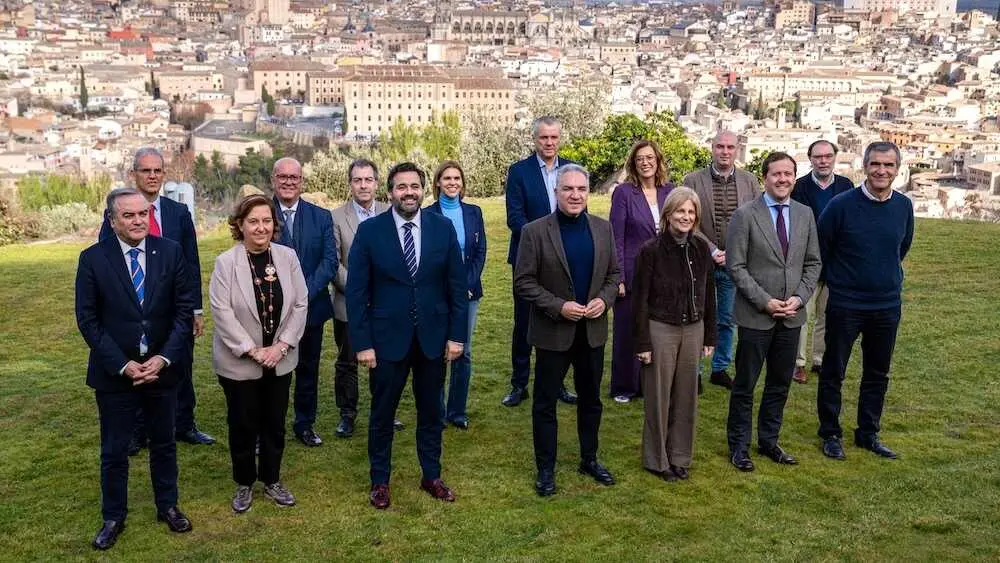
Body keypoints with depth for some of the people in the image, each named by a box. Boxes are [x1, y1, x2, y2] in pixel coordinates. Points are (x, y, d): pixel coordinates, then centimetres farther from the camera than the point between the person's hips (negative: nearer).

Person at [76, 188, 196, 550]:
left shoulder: (170, 252, -5)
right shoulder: (93, 259, -8)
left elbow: (184, 309, -4)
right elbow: (88, 320, -7)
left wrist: (165, 358, -13)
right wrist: (122, 365, -14)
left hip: (162, 367, 1)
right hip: (114, 372, -1)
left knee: (164, 443, 17)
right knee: (114, 451, 12)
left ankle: (167, 506, 36)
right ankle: (113, 517, 31)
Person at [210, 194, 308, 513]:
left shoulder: (287, 257, -3)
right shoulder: (226, 262, -11)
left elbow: (300, 304, -2)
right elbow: (222, 311, -14)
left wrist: (282, 345, -10)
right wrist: (252, 350, -17)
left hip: (280, 359, 3)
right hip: (239, 362, -3)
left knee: (275, 423, 13)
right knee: (243, 425, 10)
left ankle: (272, 480, 32)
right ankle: (244, 484, 29)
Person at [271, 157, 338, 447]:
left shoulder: (321, 217, 2)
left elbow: (330, 261, -4)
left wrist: (304, 293, -17)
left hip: (311, 306, 2)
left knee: (308, 369, 14)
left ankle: (305, 424, 30)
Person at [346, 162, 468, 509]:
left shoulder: (443, 228, -2)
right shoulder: (369, 231, -7)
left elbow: (457, 286, 1)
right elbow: (356, 292, -6)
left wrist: (457, 335, -2)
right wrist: (362, 343, -9)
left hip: (433, 337, 2)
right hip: (387, 337, -2)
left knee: (431, 411, 15)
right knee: (382, 413, 11)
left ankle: (432, 476, 32)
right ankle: (380, 481, 29)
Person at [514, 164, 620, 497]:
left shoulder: (603, 229, 2)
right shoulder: (535, 232, -11)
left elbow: (614, 274, 9)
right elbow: (523, 282, -11)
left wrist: (604, 299, -10)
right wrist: (559, 306, -20)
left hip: (593, 330, 4)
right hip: (553, 331, -4)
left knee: (591, 399, 17)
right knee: (545, 403, 7)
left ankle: (589, 459, 35)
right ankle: (546, 469, 22)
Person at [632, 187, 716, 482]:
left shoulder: (701, 248, 1)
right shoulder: (651, 250, -11)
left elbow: (709, 293, 8)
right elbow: (639, 299, -9)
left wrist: (709, 336, 9)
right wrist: (642, 343, -10)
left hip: (693, 329, 4)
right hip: (660, 329, -4)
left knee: (686, 395, 12)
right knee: (659, 396, 7)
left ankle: (680, 455, 27)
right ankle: (656, 459, 22)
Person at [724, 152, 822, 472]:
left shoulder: (805, 214, 6)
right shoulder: (745, 215, -8)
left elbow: (813, 263, 9)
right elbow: (735, 266, -10)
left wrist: (799, 297, -6)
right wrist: (764, 301, -15)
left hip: (792, 315, 5)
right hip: (755, 315, -4)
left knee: (780, 384, 14)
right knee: (745, 385, 6)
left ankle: (768, 441, 30)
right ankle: (738, 446, 21)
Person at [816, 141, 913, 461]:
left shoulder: (904, 206, -2)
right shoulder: (842, 205, -15)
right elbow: (820, 248, -2)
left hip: (888, 305, 4)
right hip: (845, 304, -4)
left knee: (878, 374, 14)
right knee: (833, 372, 7)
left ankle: (868, 434, 29)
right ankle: (830, 434, 22)